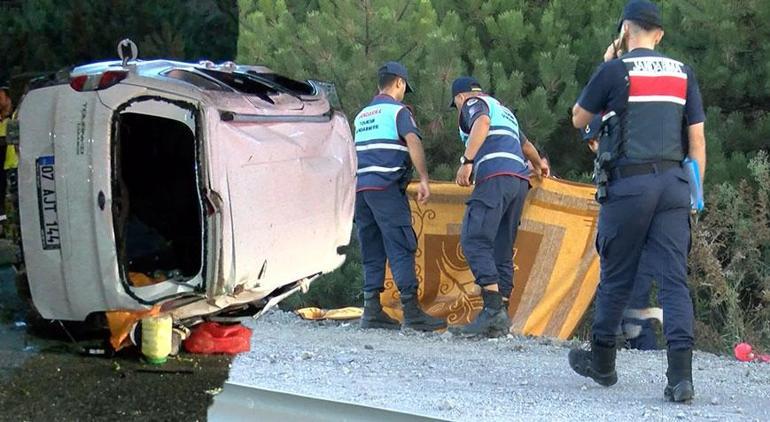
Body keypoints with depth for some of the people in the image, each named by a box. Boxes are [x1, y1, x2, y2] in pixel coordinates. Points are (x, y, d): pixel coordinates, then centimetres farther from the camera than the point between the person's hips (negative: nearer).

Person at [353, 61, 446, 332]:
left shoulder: (362, 116, 22)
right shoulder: (398, 110, -1)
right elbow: (413, 142, -16)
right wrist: (424, 180, -20)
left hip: (360, 187, 7)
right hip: (386, 187, -7)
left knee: (372, 252, 9)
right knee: (401, 249, -10)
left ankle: (372, 311, 3)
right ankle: (412, 311, -16)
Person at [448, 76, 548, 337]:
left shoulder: (474, 103, 10)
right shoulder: (504, 111, 35)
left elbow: (482, 122, -13)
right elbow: (525, 144, 48)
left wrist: (467, 161, -21)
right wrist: (538, 164, 66)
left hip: (496, 176, -9)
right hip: (520, 179, 9)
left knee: (474, 240, -17)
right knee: (501, 250, 6)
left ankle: (493, 309, -31)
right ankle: (499, 322, -2)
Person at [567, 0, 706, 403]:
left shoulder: (615, 71, -3)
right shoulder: (683, 74, 10)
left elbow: (578, 119, 11)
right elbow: (697, 140, 9)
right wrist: (695, 194, 14)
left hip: (628, 183, -3)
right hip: (673, 183, 3)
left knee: (616, 276, 11)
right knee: (674, 279, -2)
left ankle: (602, 362, 25)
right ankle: (680, 374, -14)